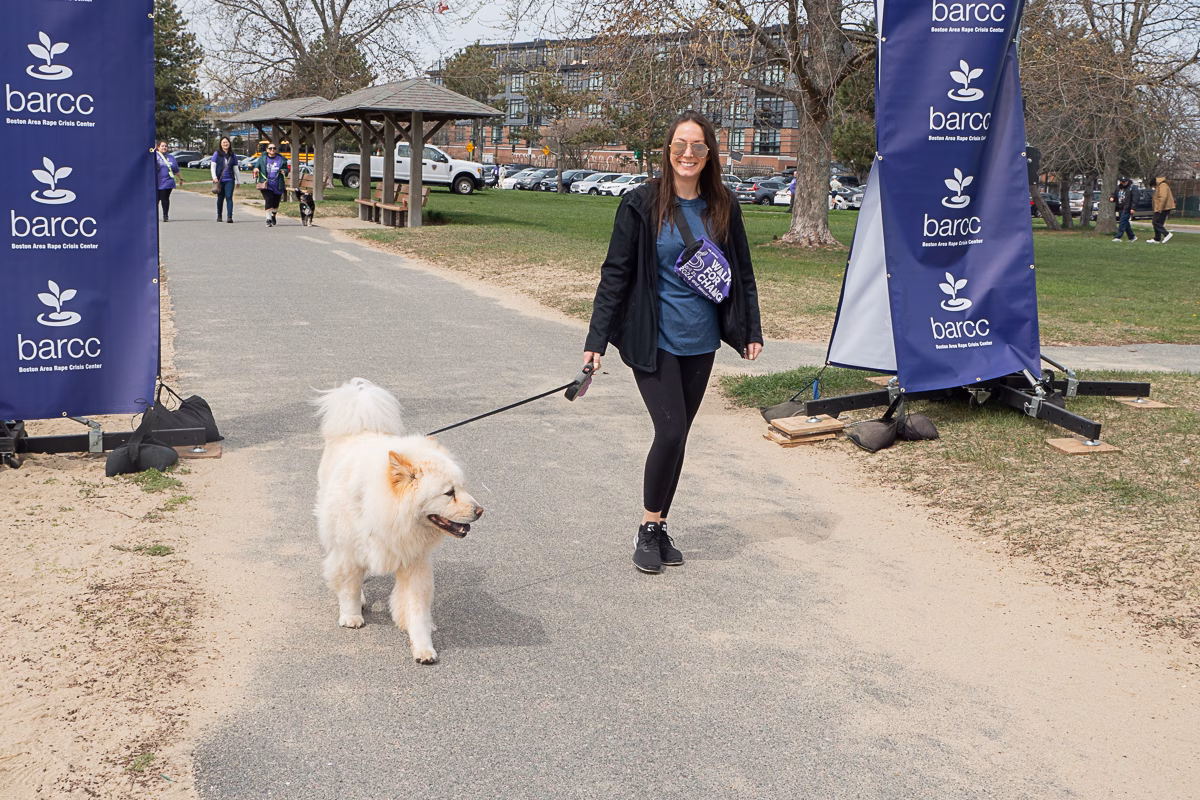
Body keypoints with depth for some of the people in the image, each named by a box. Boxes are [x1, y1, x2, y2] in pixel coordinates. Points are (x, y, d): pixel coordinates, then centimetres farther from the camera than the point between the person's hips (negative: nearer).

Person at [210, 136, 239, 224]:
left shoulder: (233, 155, 9)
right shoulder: (216, 154, 5)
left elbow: (235, 169, 15)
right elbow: (213, 166, 2)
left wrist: (237, 181, 16)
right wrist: (214, 177, -9)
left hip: (229, 180, 0)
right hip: (220, 180, 0)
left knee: (229, 197, -13)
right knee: (220, 198, 10)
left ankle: (230, 216, -18)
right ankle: (219, 216, 23)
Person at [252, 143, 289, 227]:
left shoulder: (281, 159, 7)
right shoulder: (262, 158, 6)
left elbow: (286, 170, 11)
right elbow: (257, 166, 14)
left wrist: (284, 171, -13)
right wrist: (256, 169, -10)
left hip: (277, 186, 2)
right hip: (266, 185, -2)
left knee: (275, 203, 10)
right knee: (269, 200, -17)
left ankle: (273, 216, 37)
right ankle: (268, 219, -14)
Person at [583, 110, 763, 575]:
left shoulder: (723, 208, 5)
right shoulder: (642, 205, -5)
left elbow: (742, 273, 14)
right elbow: (615, 273, -5)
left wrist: (751, 331, 11)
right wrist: (597, 339, -8)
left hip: (700, 344, 4)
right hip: (653, 340, -4)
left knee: (677, 436, 8)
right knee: (671, 432, -12)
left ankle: (659, 528, 22)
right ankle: (648, 531, 6)